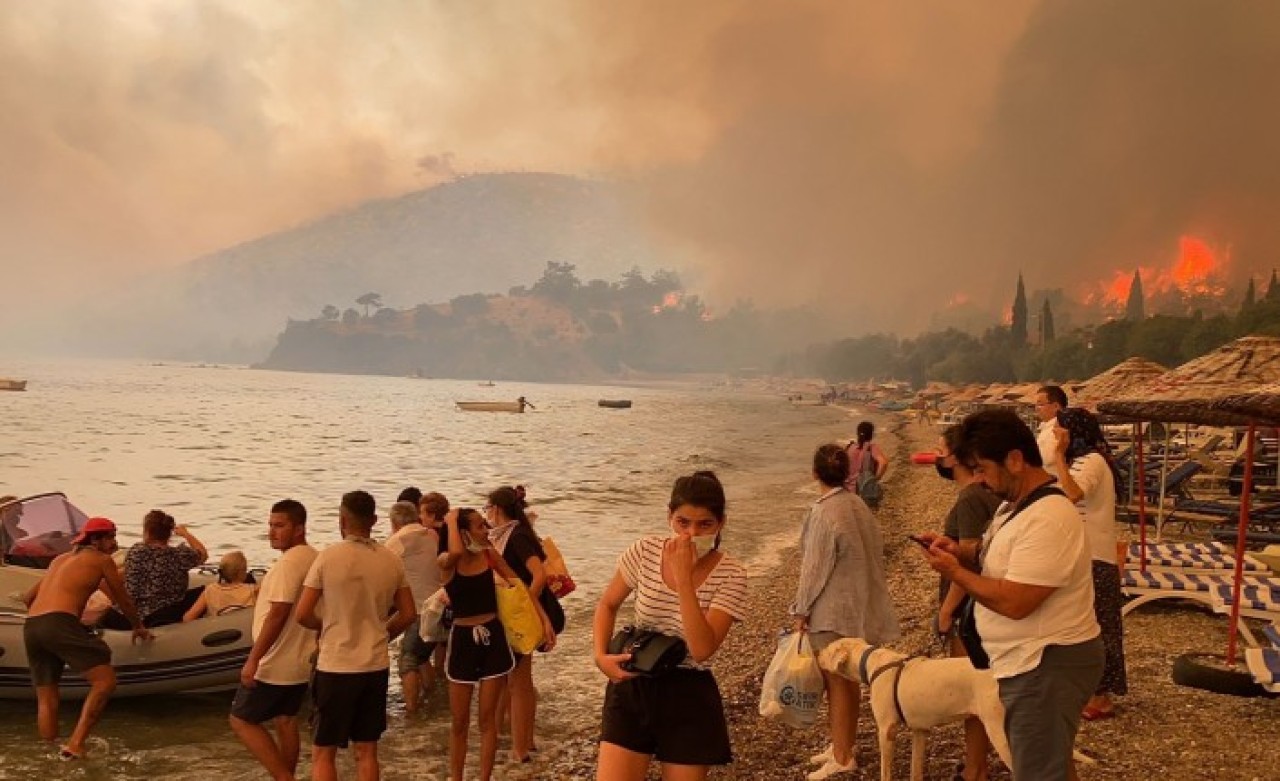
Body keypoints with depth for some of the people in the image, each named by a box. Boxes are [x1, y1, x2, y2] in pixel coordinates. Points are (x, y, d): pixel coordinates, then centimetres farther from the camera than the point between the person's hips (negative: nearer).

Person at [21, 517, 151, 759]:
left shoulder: (60, 559, 29)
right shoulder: (102, 559, 11)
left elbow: (28, 598, 36)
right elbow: (123, 600, 19)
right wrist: (138, 627, 34)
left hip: (30, 628, 8)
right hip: (60, 624, -8)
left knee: (46, 700, 13)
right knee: (105, 680, -9)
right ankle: (75, 745, -18)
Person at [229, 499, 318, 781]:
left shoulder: (290, 562, -20)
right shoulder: (313, 558, 9)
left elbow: (278, 613, -25)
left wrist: (253, 660, -23)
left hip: (275, 664, -9)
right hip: (300, 661, 9)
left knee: (241, 719, 2)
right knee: (286, 722, 17)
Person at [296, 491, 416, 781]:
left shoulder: (328, 557, -12)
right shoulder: (392, 561, 0)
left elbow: (303, 615, -10)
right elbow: (408, 614, 5)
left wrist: (326, 626, 10)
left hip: (335, 666, -4)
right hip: (376, 665, 4)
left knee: (323, 753, 8)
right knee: (367, 751, 14)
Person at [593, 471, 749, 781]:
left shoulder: (730, 575, -14)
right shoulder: (644, 552, -7)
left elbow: (702, 649, -26)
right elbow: (608, 605, 9)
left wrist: (683, 576, -29)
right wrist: (600, 656, -7)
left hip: (689, 699, -1)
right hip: (632, 688, 2)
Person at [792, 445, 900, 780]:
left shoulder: (823, 513, -20)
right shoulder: (858, 505, 4)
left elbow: (814, 567, -17)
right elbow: (873, 554, 10)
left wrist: (801, 610, -8)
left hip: (832, 611, -8)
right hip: (858, 607, 8)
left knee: (836, 681, 1)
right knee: (846, 679, 18)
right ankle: (842, 745, 30)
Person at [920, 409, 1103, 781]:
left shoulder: (1048, 518, -26)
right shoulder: (1014, 505, 7)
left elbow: (1013, 602, -29)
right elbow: (1006, 565, 19)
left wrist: (954, 571, -17)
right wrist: (960, 553, 0)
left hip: (1047, 667, -10)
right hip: (1033, 663, 10)